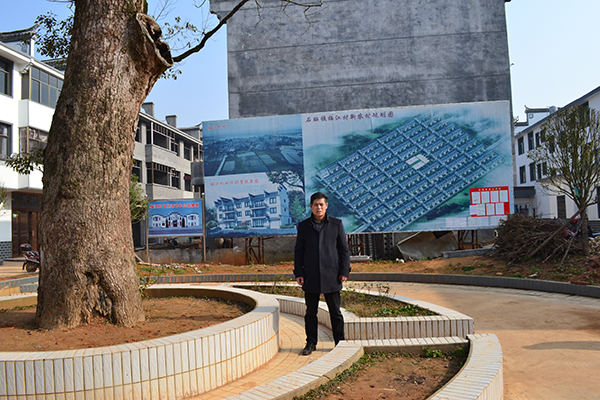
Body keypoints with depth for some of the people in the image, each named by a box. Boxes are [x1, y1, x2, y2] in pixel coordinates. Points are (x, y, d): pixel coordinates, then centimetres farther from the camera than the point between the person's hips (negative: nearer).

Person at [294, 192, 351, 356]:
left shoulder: (336, 224, 5)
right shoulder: (303, 226, 7)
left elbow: (344, 249, 5)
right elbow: (298, 251, 9)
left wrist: (344, 271, -2)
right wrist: (298, 273, 1)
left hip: (331, 275, -1)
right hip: (310, 277, 1)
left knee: (335, 312, 5)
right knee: (311, 312, 8)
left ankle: (340, 343, 18)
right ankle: (311, 343, 21)